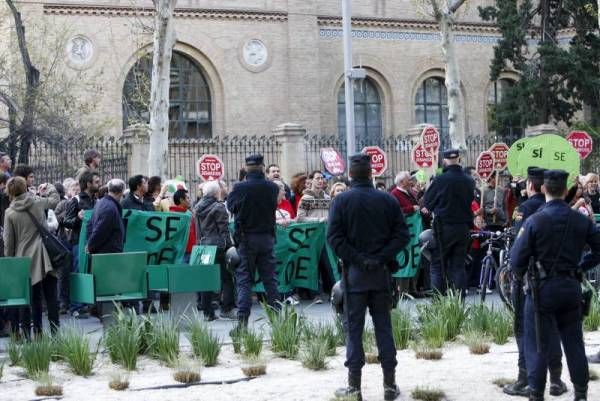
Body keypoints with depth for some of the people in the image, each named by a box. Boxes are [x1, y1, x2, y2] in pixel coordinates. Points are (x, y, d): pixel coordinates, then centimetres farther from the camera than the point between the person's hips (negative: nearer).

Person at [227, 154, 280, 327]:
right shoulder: (272, 188, -6)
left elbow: (230, 206, 3)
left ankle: (242, 319, -7)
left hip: (246, 238, -2)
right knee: (270, 279, 10)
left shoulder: (240, 188, -13)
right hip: (267, 237, 2)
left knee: (244, 280, 1)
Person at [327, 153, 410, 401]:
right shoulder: (388, 200, 1)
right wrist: (381, 257, -7)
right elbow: (402, 235, -4)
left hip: (354, 273, -2)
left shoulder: (342, 200, -6)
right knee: (383, 326, 9)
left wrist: (356, 259, -10)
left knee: (353, 327, 3)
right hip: (381, 273, 2)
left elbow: (334, 237, -13)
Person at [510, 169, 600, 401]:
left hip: (543, 288, -4)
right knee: (574, 342, 14)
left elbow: (517, 260, -12)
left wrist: (520, 275, 8)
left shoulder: (534, 221, -12)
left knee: (538, 345, 3)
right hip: (571, 287, 4)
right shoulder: (581, 221, -1)